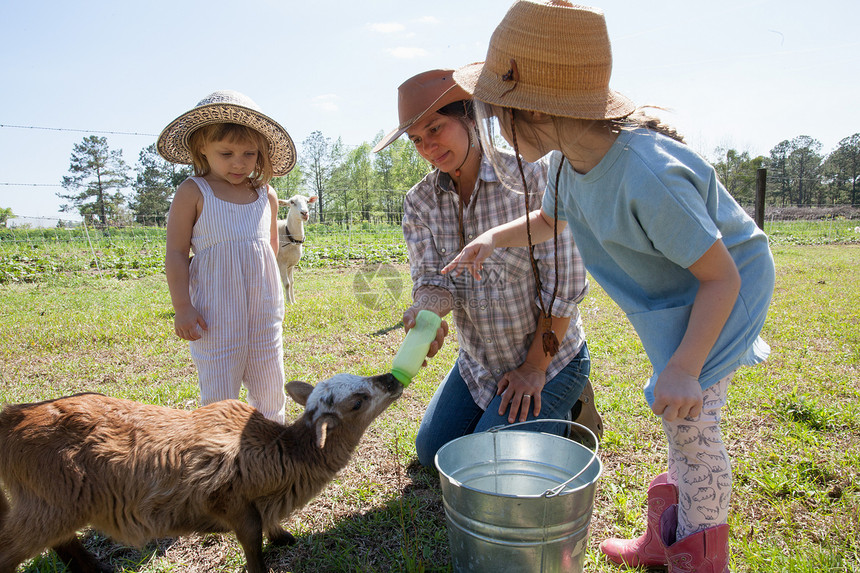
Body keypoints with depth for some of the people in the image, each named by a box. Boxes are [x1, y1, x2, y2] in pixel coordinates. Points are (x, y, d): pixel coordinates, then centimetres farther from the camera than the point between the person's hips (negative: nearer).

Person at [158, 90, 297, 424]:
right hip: (215, 312, -4)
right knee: (219, 393, 4)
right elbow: (176, 254, -6)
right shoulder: (192, 193, -6)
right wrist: (182, 307, -10)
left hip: (264, 309, 4)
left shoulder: (266, 195, 7)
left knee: (270, 389, 13)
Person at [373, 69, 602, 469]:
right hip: (478, 361, 6)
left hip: (549, 356, -5)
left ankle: (567, 412, 16)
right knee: (432, 452, 13)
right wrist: (425, 314, -36)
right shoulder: (420, 201, -6)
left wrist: (534, 368, -16)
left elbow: (564, 284, -20)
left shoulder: (532, 176, -22)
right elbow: (431, 279, -11)